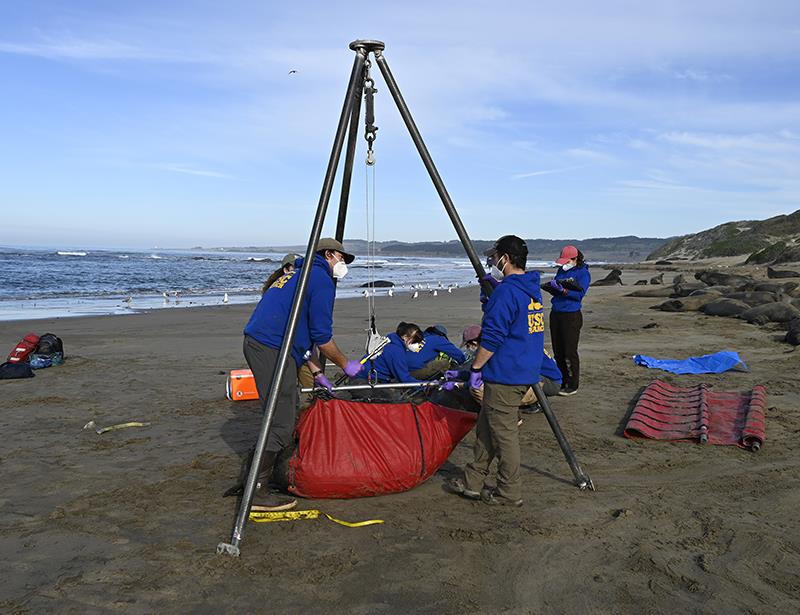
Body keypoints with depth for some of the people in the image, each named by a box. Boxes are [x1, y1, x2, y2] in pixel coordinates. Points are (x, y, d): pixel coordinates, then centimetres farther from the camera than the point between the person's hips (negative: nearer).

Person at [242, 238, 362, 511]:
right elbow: (322, 336, -7)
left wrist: (316, 372, 27)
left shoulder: (299, 274, 28)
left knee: (287, 413, 19)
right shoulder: (321, 279, -3)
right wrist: (345, 364, 7)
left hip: (256, 343, 10)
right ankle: (256, 492, -4)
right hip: (271, 349, -10)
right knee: (281, 423, -8)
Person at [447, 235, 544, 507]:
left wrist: (476, 367, -10)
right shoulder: (533, 290, 12)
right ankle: (473, 482, 25)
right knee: (486, 427, 17)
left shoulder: (506, 291, -17)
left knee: (504, 433, 1)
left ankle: (509, 493, 12)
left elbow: (492, 337, -19)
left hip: (504, 375, -10)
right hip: (525, 373, 10)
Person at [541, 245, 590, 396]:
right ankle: (562, 382, 23)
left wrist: (562, 290, -25)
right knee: (558, 351, 12)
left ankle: (572, 385, 7)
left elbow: (579, 294, -16)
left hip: (571, 316, -7)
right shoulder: (561, 270, 13)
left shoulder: (583, 273, -6)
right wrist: (551, 286, -8)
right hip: (555, 314, 7)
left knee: (570, 352, -3)